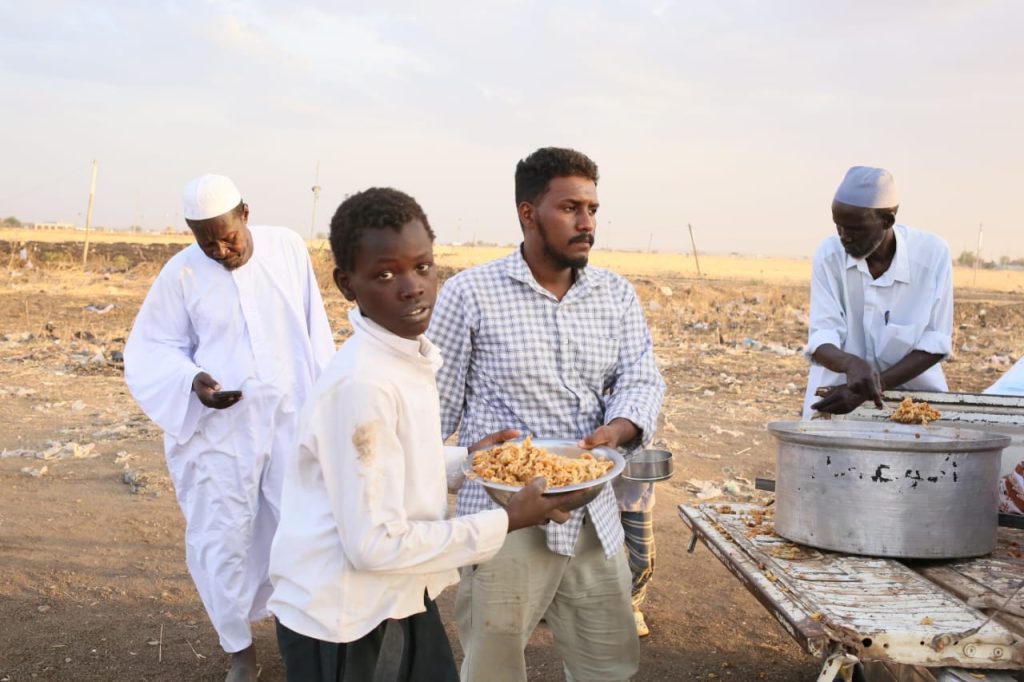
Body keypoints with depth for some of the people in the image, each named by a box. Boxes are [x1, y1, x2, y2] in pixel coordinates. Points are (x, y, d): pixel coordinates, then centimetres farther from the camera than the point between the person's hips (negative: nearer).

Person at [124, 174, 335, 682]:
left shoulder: (288, 249, -2)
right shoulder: (181, 273, -7)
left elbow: (314, 331, 5)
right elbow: (152, 350, 0)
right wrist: (192, 382, -20)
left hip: (291, 420, 1)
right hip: (218, 431, -1)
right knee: (223, 541, 5)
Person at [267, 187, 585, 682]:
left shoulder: (411, 353, 1)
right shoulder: (361, 384, -27)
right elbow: (374, 543, -26)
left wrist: (464, 461, 5)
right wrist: (506, 523, -19)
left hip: (398, 601, 8)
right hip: (343, 620, -8)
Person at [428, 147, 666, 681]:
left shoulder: (618, 296, 7)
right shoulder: (469, 293, -6)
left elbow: (642, 381, 2)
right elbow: (436, 409, -3)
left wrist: (617, 429, -21)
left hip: (594, 518, 4)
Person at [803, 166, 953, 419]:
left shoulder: (933, 254, -11)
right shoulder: (829, 254, -8)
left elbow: (935, 344, -11)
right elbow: (821, 337, -12)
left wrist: (869, 389, -20)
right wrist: (851, 364, -34)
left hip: (914, 394, 0)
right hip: (838, 396, 1)